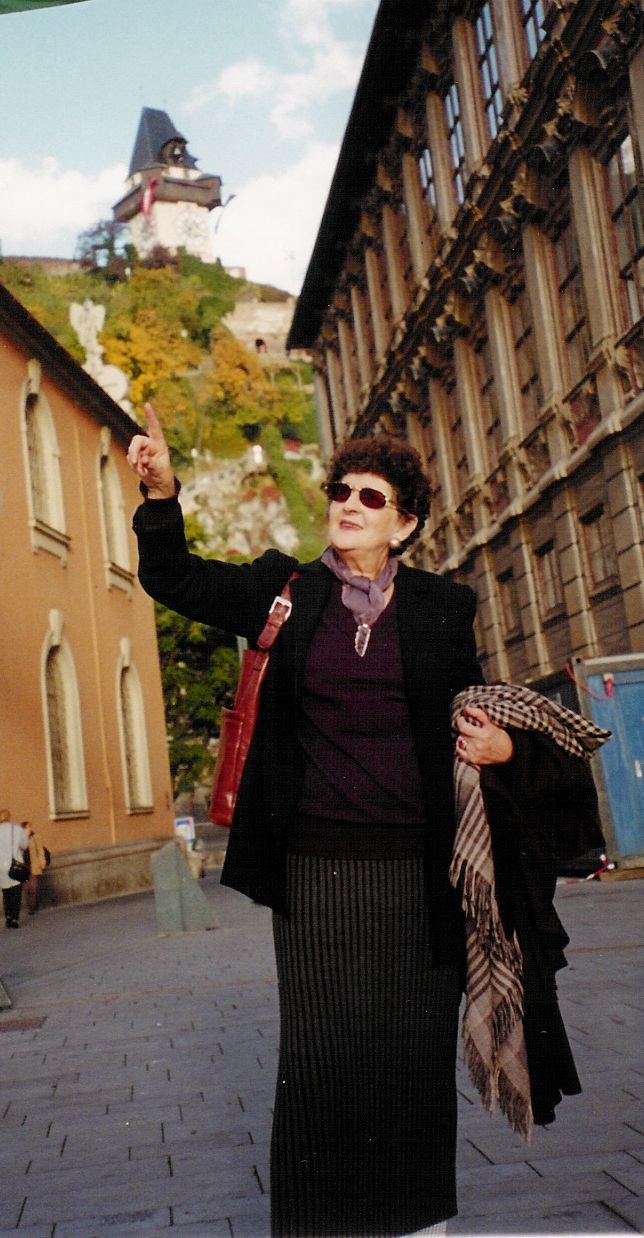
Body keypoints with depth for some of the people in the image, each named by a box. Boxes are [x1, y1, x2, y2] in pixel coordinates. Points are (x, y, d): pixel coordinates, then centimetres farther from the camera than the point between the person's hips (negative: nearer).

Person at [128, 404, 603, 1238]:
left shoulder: (441, 609, 7)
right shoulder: (284, 590, 7)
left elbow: (470, 719, 16)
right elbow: (173, 579, 4)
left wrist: (503, 749, -6)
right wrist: (161, 494, -13)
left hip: (413, 868, 1)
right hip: (315, 864, 0)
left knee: (413, 1047, 8)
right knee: (322, 1049, 4)